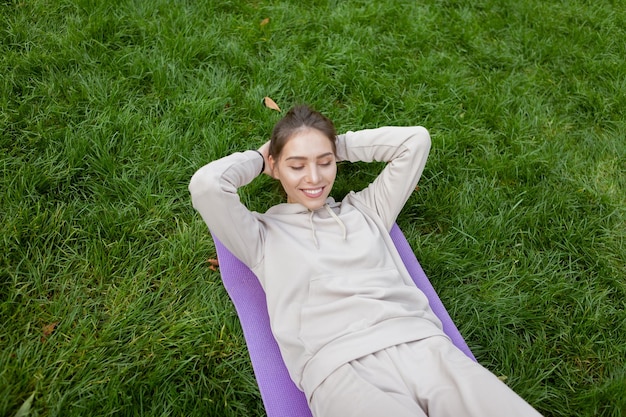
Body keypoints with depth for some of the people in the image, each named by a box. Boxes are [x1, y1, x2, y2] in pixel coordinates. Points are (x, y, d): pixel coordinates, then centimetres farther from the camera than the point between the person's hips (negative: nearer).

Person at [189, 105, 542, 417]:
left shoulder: (366, 209, 22)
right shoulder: (265, 234, 14)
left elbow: (416, 139, 22)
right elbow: (206, 185, -2)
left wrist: (340, 146, 24)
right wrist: (258, 158, 17)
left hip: (424, 346, 4)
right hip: (339, 367, -3)